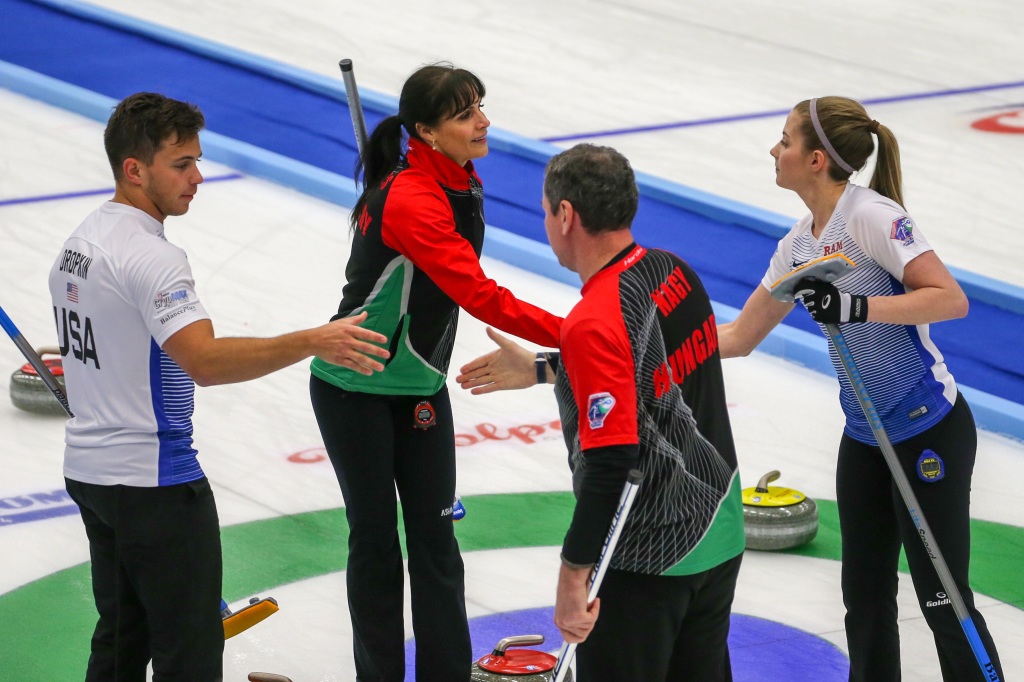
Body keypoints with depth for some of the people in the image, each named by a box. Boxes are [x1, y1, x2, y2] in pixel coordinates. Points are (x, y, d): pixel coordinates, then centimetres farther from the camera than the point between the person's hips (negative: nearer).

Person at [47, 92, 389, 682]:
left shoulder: (80, 241, 11)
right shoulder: (148, 256, -21)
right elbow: (206, 362, -33)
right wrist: (313, 342, -40)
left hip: (90, 470, 10)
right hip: (153, 480, -10)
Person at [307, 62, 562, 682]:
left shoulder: (459, 183, 0)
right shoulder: (412, 200, -28)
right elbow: (480, 297, -34)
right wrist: (569, 335, -37)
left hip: (419, 387, 7)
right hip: (356, 392, -7)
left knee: (435, 536, 6)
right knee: (376, 537, 4)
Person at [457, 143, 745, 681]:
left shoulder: (594, 322, -25)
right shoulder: (675, 272, 1)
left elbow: (611, 461, -28)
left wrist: (574, 572, -22)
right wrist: (541, 369, 22)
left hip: (645, 556, -8)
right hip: (719, 532, 9)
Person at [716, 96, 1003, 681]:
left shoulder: (872, 215, -18)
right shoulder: (798, 245, 7)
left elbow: (951, 299, -26)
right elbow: (738, 337, 16)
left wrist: (857, 308, -34)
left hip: (930, 432, -8)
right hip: (864, 436, 9)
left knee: (944, 600, -3)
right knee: (866, 595, 14)